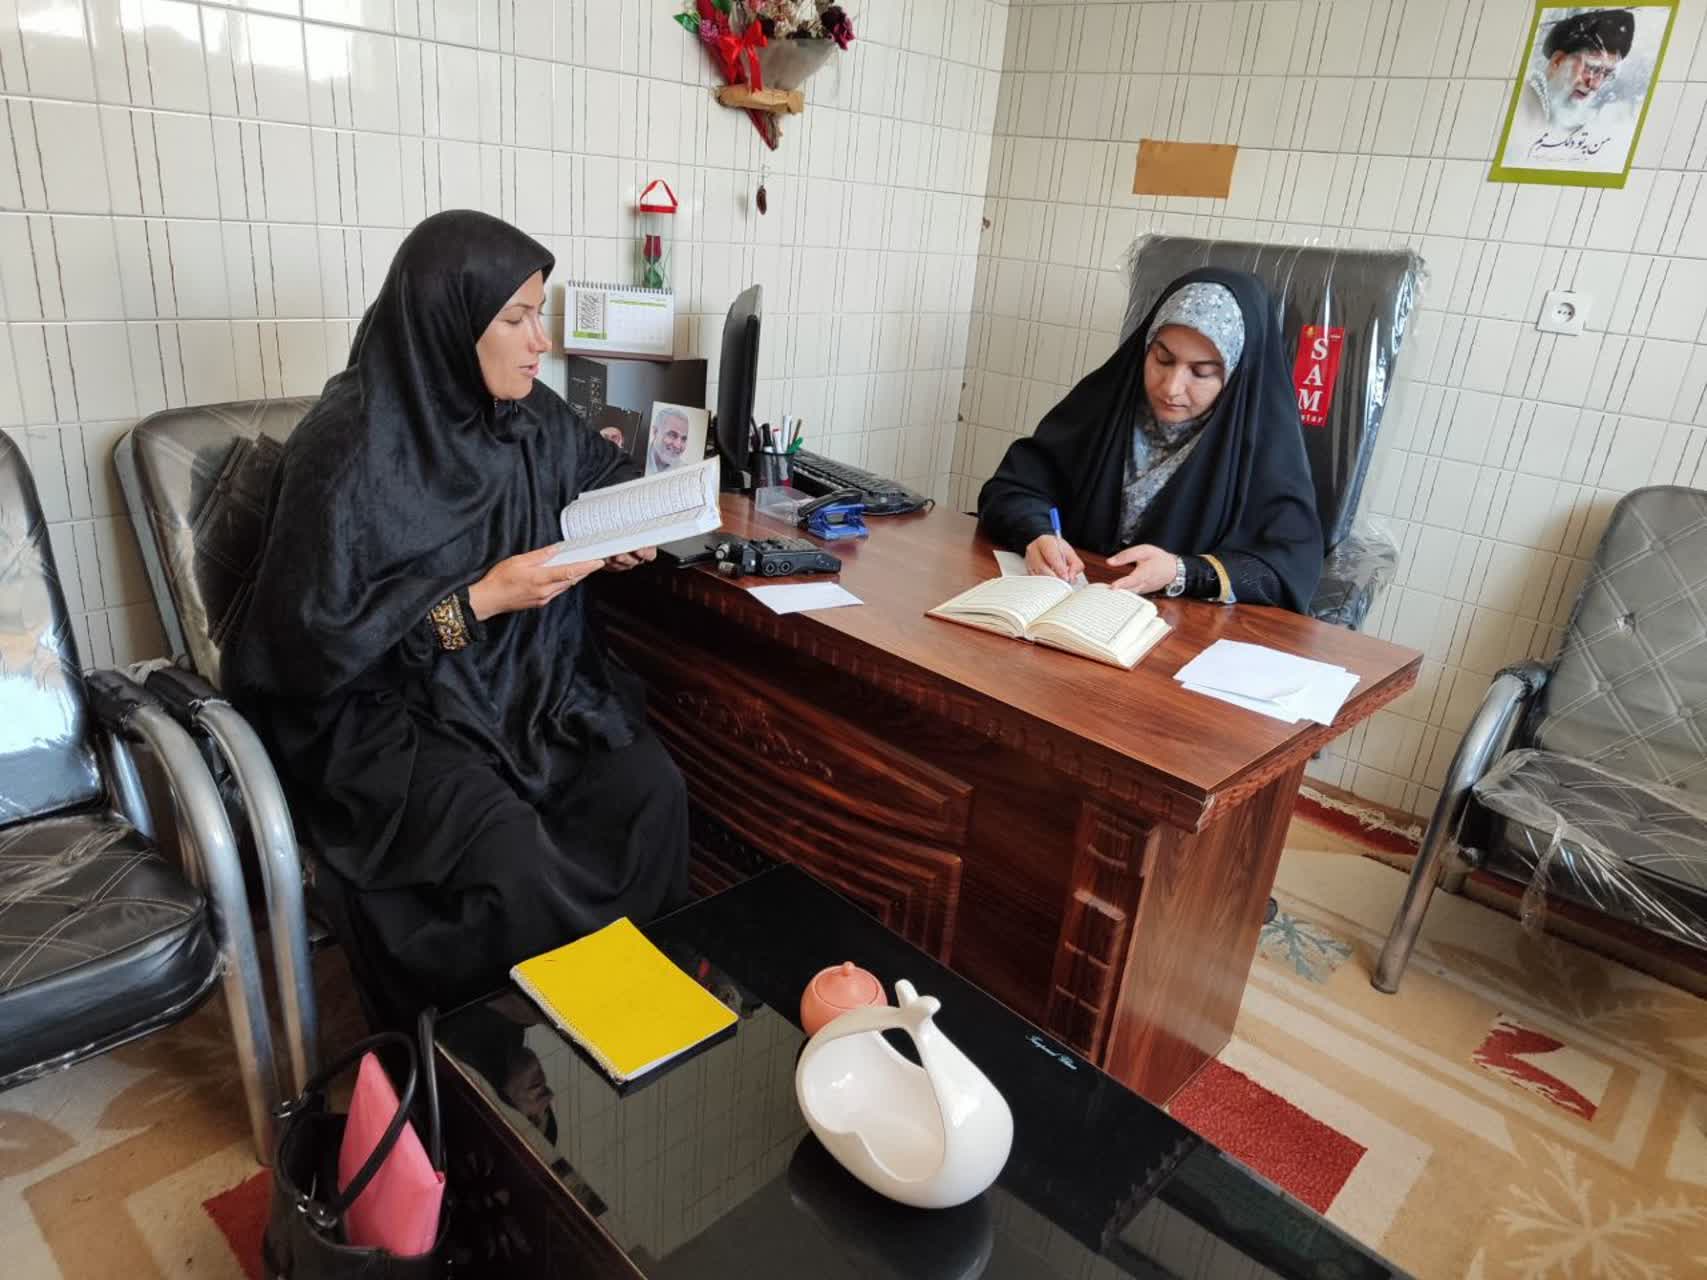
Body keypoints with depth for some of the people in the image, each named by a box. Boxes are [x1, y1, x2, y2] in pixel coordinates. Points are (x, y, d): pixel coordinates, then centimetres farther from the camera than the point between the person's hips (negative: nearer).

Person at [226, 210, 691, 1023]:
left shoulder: (530, 416, 0)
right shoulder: (350, 450, -18)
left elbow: (607, 472, 22)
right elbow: (310, 640, -17)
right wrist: (480, 599, -22)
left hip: (527, 678, 5)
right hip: (387, 707, -5)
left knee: (652, 789, -21)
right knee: (514, 855, -30)